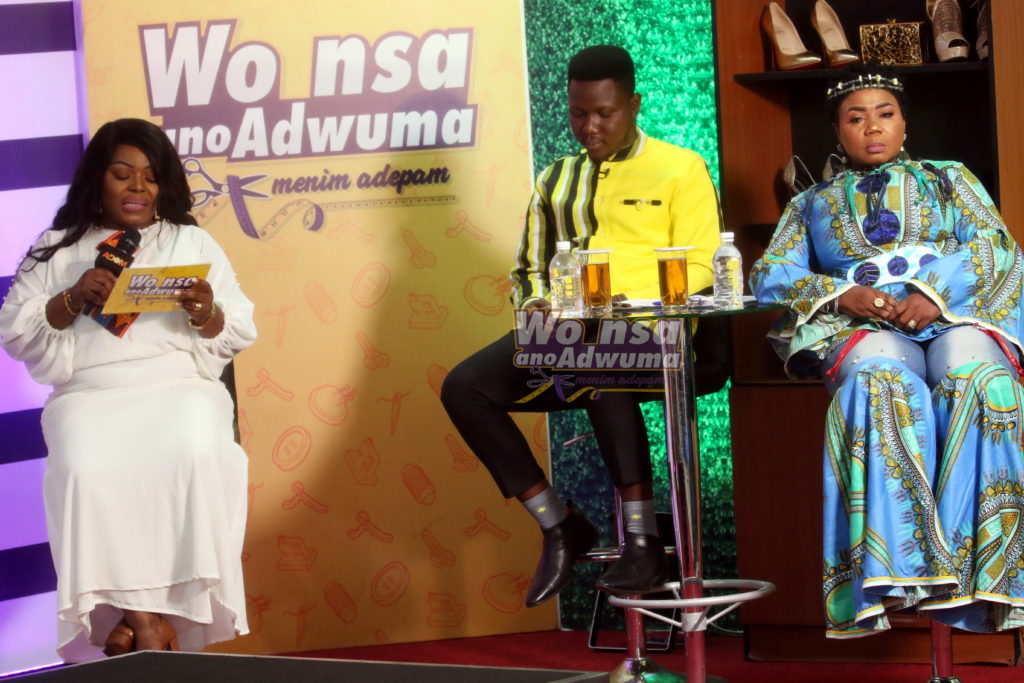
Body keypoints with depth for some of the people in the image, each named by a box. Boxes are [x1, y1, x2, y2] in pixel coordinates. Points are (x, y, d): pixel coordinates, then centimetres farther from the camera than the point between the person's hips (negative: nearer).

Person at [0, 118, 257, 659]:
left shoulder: (192, 242, 18)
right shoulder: (58, 250, 15)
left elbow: (240, 333, 13)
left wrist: (207, 315, -10)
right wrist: (71, 301, -9)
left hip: (180, 385, 1)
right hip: (89, 393, -1)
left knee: (196, 457, -34)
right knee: (88, 469, -35)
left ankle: (136, 619, -26)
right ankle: (145, 619, -27)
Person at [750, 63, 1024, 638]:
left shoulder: (948, 178, 26)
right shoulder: (813, 204, 28)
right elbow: (770, 276, 14)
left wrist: (936, 290, -11)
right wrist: (842, 294, -6)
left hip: (954, 314, 0)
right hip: (864, 328, 0)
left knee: (975, 377, -38)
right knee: (880, 380, -39)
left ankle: (965, 568, -45)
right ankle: (909, 569, -51)